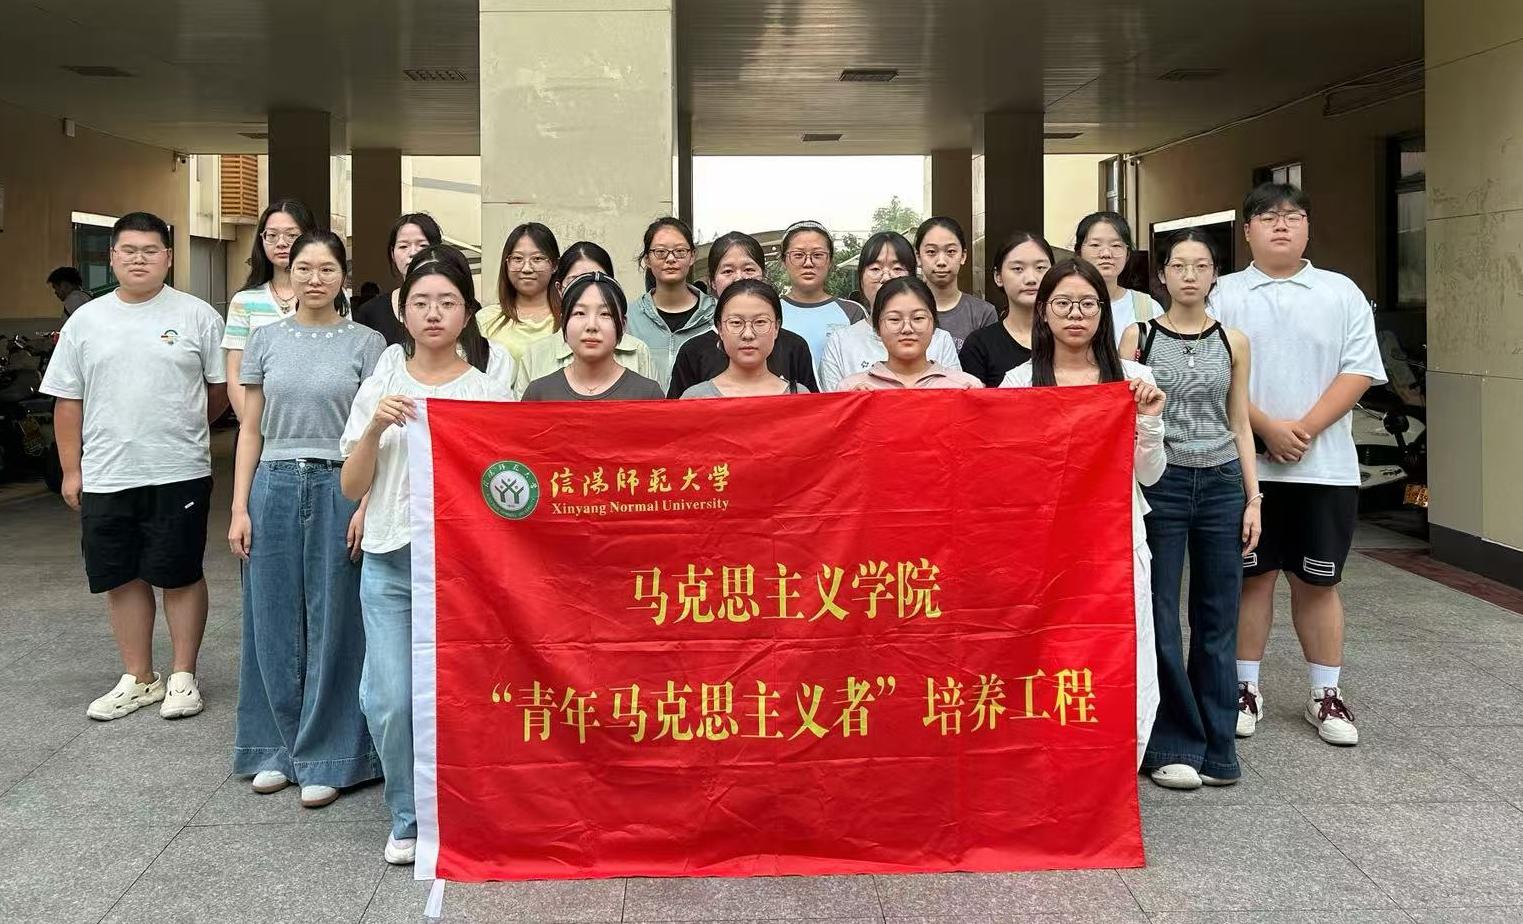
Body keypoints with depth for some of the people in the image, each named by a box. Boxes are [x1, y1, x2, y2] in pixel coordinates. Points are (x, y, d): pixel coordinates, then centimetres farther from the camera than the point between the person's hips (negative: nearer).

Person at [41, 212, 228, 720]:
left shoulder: (197, 315, 0)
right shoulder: (85, 321, 8)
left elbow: (222, 387, 4)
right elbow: (68, 401, 9)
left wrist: (179, 429, 7)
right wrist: (71, 469, 6)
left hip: (179, 474, -3)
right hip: (105, 478, 3)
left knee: (181, 576, 4)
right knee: (122, 579, 10)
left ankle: (183, 676, 17)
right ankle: (139, 679, 23)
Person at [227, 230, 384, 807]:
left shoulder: (365, 343, 2)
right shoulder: (266, 341, 9)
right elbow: (250, 431, 10)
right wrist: (239, 509, 3)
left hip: (339, 488, -2)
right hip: (275, 485, 3)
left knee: (333, 623, 2)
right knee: (274, 621, 7)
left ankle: (325, 758, 12)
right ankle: (276, 749, 21)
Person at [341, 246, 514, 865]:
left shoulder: (491, 394, 1)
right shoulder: (379, 388, 8)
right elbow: (351, 488, 6)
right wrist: (375, 428, -9)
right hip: (390, 561, 2)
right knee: (389, 701, 0)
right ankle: (406, 818, 22)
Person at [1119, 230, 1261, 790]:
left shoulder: (1233, 342, 9)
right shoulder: (1139, 337, 2)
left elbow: (1240, 425, 11)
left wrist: (1253, 498, 6)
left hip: (1222, 485, 2)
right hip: (1160, 484, -2)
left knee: (1217, 621, 7)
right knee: (1160, 621, 0)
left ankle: (1216, 748, 18)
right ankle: (1173, 747, 13)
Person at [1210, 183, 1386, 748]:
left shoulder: (1342, 294, 5)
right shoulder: (1225, 295, 3)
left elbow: (1359, 371, -2)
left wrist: (1304, 429, -13)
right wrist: (1267, 428, -15)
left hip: (1325, 465, 1)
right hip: (1246, 462, -1)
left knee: (1317, 580, 8)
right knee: (1252, 575, 7)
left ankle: (1326, 694, 19)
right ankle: (1246, 688, 18)